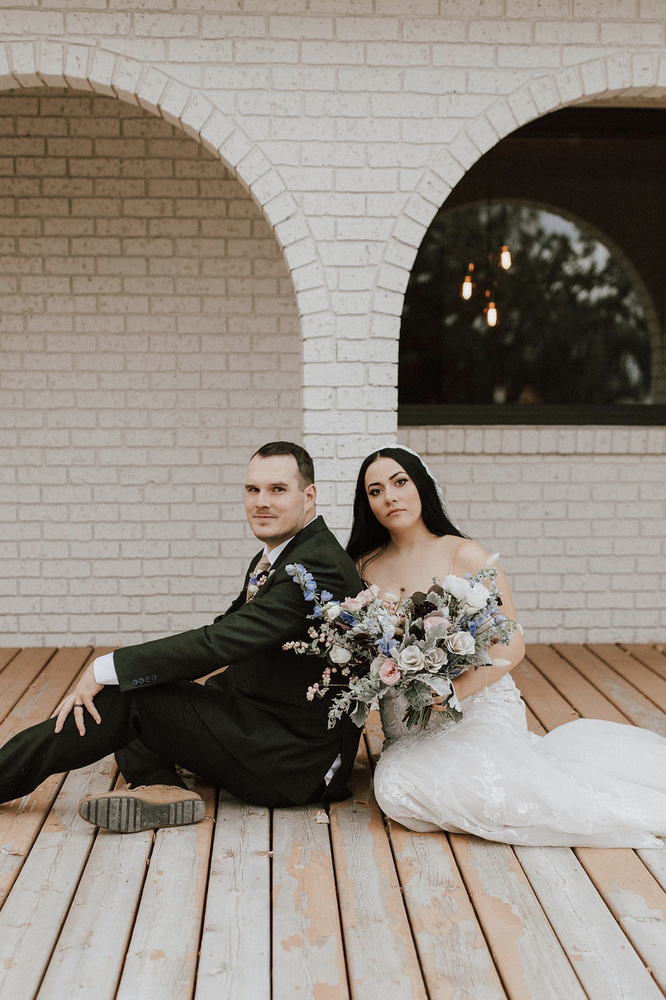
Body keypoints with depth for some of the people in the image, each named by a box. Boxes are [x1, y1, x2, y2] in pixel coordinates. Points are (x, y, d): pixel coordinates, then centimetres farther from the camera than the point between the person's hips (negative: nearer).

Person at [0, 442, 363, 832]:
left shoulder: (319, 565, -21)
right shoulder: (274, 557, 12)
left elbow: (220, 642, -27)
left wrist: (106, 670, -22)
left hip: (297, 764, -10)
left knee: (124, 695, -17)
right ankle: (161, 788, -15)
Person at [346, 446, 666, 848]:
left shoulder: (464, 555, -3)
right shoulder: (364, 568, 9)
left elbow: (511, 646, -7)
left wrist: (453, 690, -20)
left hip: (477, 706, -4)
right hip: (407, 729, 5)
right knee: (396, 786, -28)